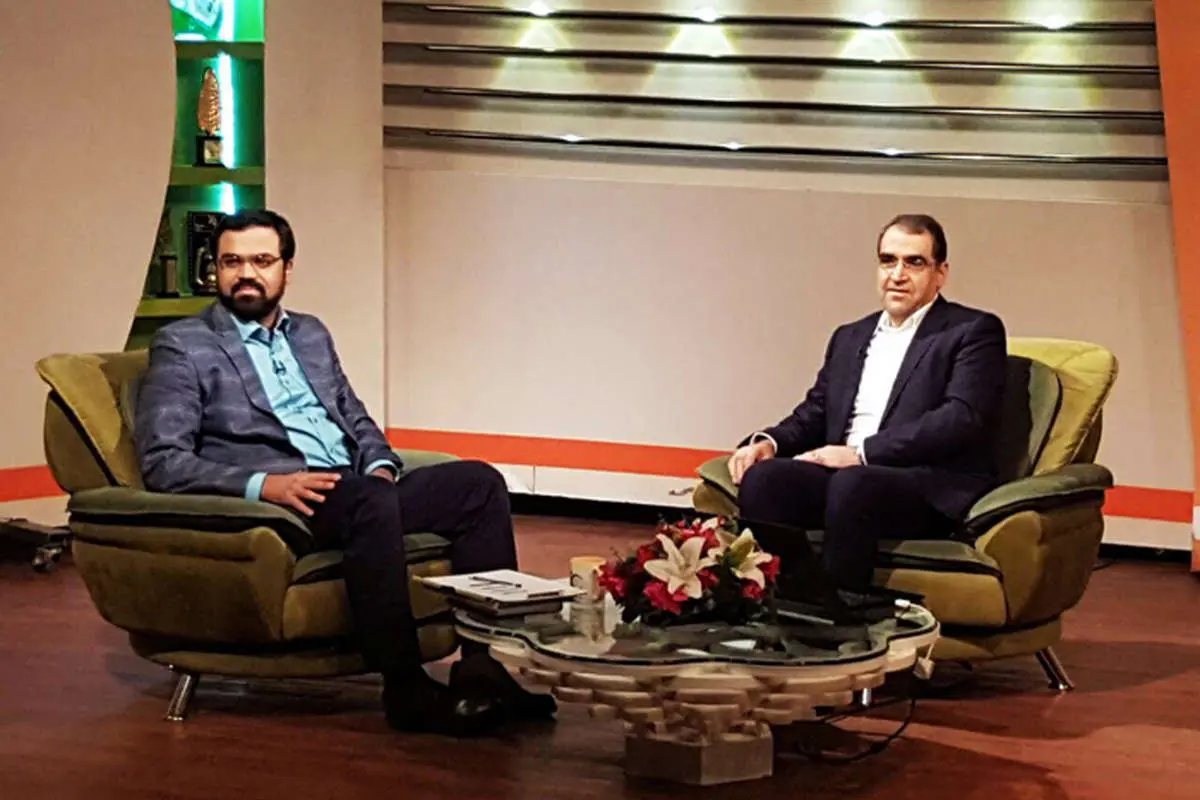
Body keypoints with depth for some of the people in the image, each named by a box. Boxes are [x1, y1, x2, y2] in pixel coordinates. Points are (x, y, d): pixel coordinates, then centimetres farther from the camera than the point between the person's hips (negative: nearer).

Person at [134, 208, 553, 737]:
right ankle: (406, 688, -32)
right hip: (269, 504, -7)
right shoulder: (181, 346, 5)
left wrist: (380, 465, 3)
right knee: (370, 500, -37)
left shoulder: (311, 334, 25)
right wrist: (263, 484, -20)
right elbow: (163, 462, -5)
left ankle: (486, 667, -19)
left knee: (479, 483, -15)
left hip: (355, 490, 7)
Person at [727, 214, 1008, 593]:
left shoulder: (974, 331, 6)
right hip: (842, 473, 6)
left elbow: (963, 419, -9)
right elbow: (814, 414, 25)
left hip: (933, 489, -5)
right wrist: (769, 442, 0)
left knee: (851, 485, -37)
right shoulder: (849, 337, 27)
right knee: (763, 477, -24)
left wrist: (862, 453, -15)